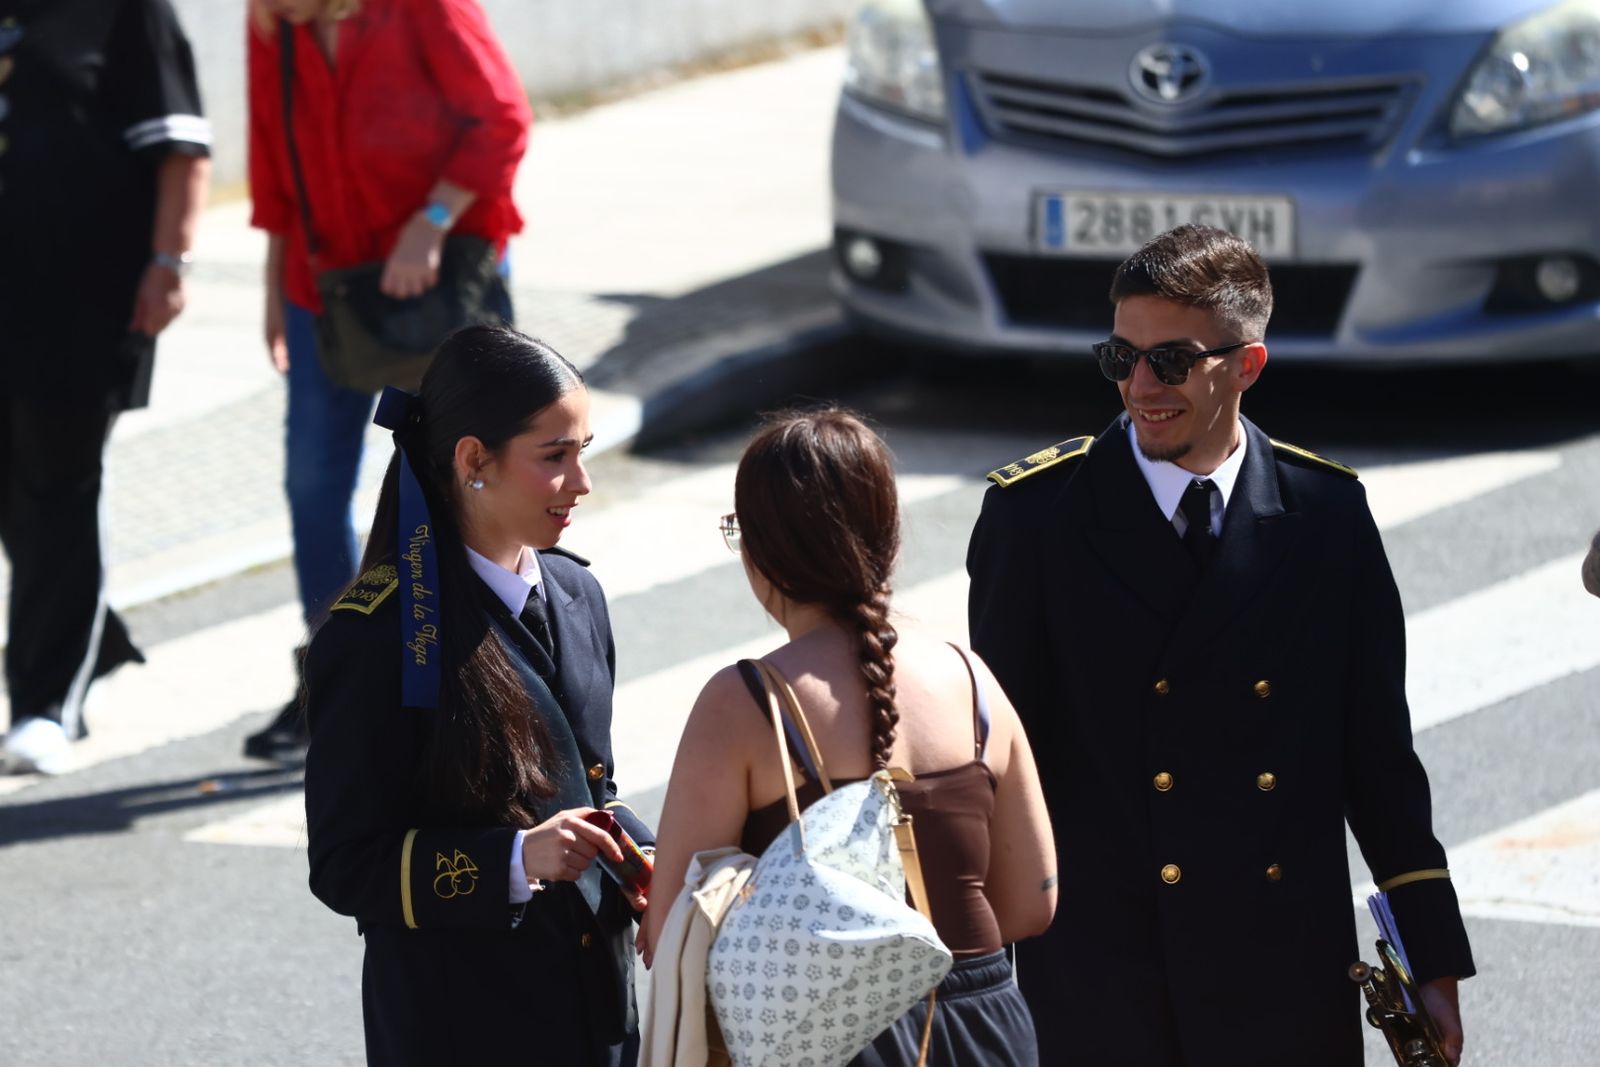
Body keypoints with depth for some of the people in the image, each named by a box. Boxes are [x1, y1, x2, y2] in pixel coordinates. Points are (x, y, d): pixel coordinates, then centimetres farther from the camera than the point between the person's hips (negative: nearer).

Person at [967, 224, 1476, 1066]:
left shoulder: (1327, 512, 2)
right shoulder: (1037, 514, -4)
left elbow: (1377, 748, 7)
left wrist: (1432, 963, 6)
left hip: (1288, 980, 2)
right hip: (1099, 987, -2)